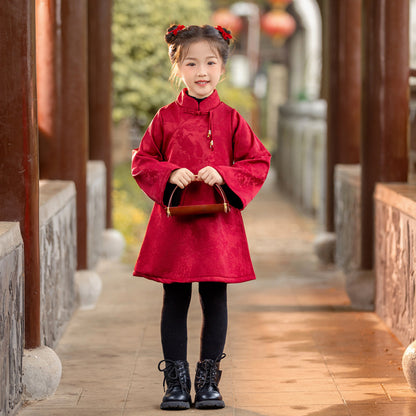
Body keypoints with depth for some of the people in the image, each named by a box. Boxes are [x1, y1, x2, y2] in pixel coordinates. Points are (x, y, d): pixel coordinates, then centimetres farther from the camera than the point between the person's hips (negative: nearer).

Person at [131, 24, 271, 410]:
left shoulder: (231, 119, 2)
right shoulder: (166, 117, 2)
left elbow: (259, 162, 3)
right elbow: (142, 161, 7)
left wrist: (223, 175, -12)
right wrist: (170, 174, -12)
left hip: (218, 223, 0)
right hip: (174, 222, 0)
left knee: (215, 302, 5)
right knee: (175, 303, 5)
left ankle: (208, 383, 16)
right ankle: (176, 383, 14)